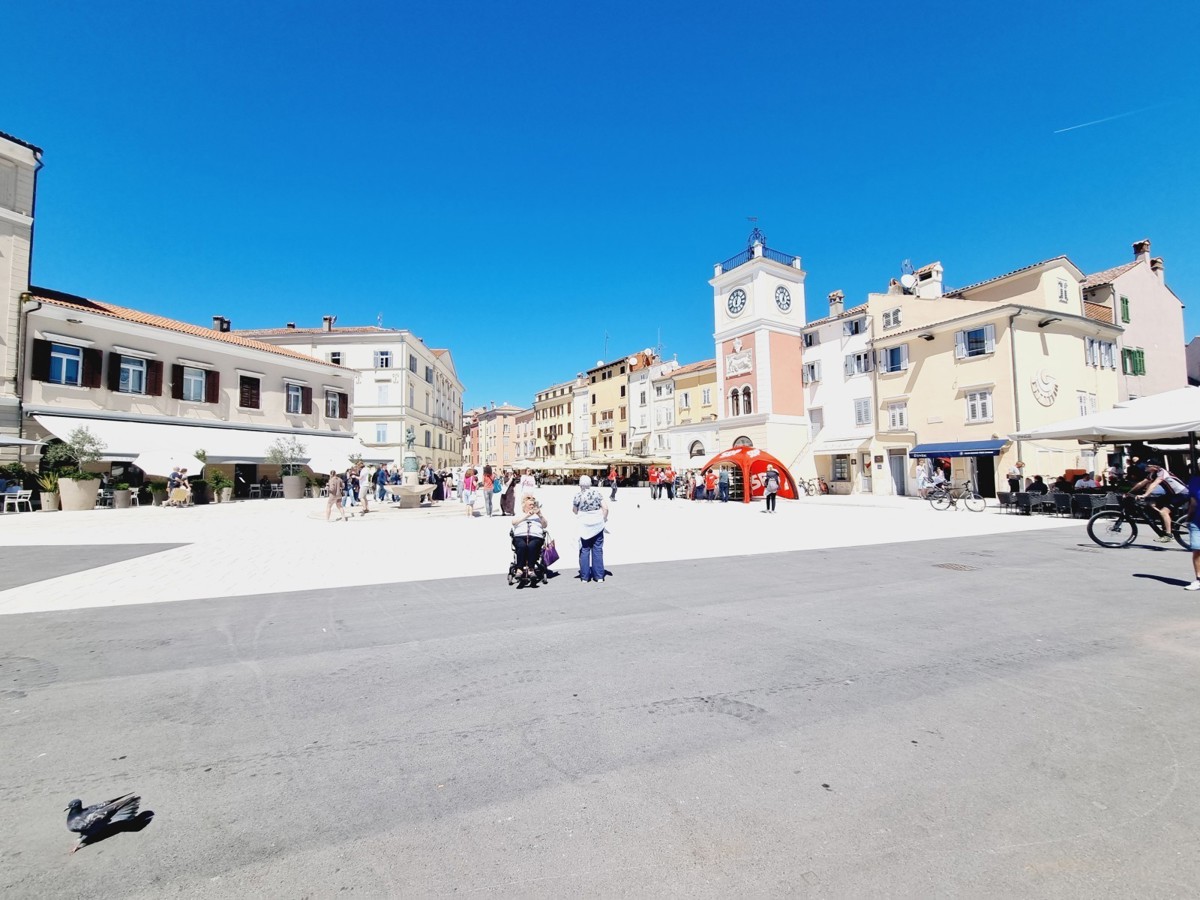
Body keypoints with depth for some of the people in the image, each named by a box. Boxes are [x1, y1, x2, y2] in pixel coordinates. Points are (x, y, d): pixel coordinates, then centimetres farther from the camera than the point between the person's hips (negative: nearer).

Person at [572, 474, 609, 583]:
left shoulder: (578, 496, -7)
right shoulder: (597, 493, -3)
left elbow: (575, 511, 3)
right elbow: (605, 508, -5)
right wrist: (604, 519, 7)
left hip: (584, 525, -2)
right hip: (598, 524, 2)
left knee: (584, 550, 10)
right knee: (598, 550, 10)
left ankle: (584, 577, 14)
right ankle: (599, 576, 13)